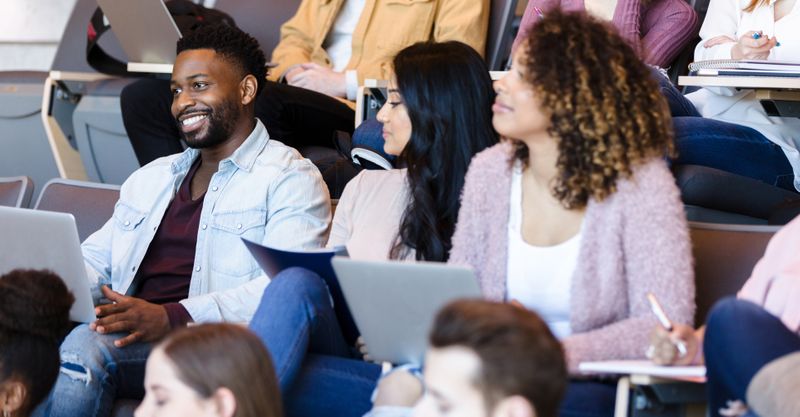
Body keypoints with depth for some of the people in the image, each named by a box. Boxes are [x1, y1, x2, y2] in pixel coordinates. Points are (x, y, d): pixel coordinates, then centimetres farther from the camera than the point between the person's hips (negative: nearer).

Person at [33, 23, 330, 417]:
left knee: (83, 349, -33)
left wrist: (171, 318, -25)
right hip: (128, 332, 6)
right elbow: (94, 258, 27)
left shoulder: (290, 179, 3)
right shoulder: (150, 178, 29)